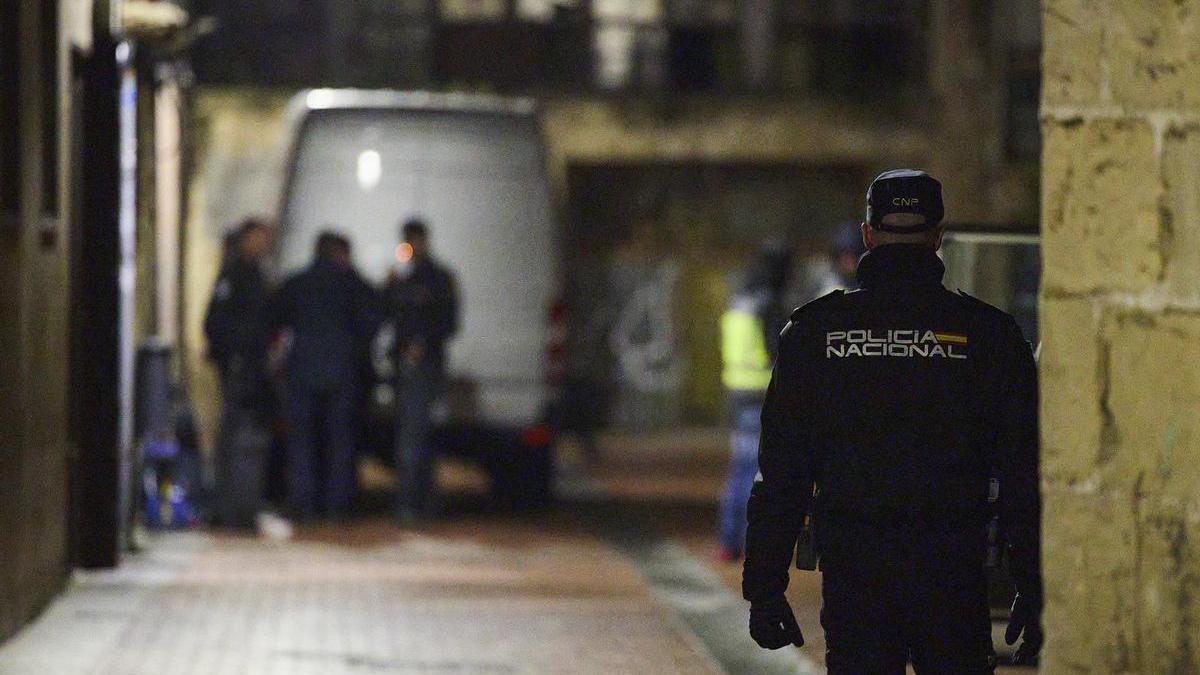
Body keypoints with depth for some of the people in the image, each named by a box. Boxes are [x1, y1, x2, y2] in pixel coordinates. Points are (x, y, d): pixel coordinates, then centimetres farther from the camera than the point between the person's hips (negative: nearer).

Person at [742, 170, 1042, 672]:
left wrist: (764, 588, 7)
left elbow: (780, 473, 2)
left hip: (852, 577, 1)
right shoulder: (987, 333, 0)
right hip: (951, 575, -1)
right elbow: (1022, 476, 1)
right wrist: (1033, 591, 7)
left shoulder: (814, 331, 3)